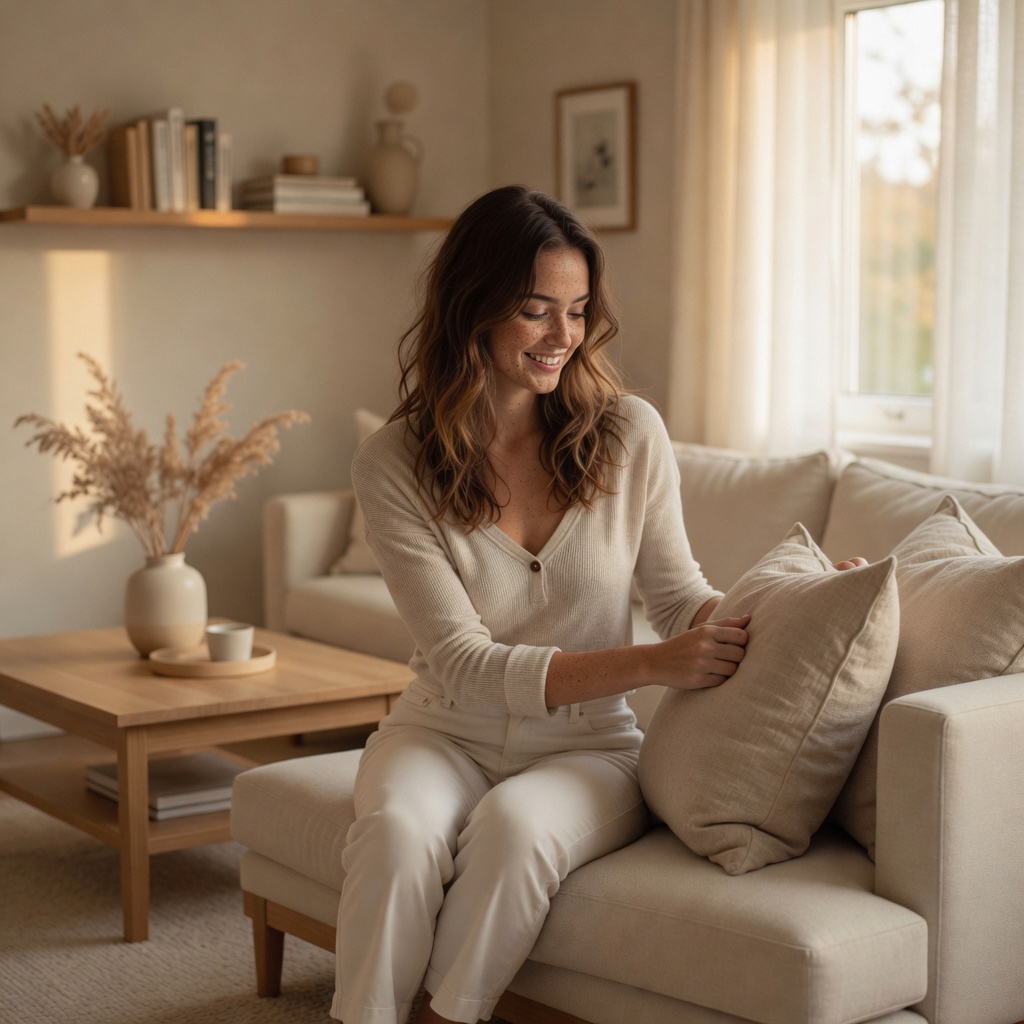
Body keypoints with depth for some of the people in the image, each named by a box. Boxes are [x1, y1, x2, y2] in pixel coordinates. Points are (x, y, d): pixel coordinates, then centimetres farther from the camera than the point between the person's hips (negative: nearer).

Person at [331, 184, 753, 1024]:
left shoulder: (630, 433, -6)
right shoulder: (393, 465, -9)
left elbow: (679, 593, 5)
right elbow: (464, 665, -15)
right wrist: (649, 664, -25)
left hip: (586, 749, 0)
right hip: (445, 735, 0)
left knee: (513, 826, -32)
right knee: (397, 831, -32)